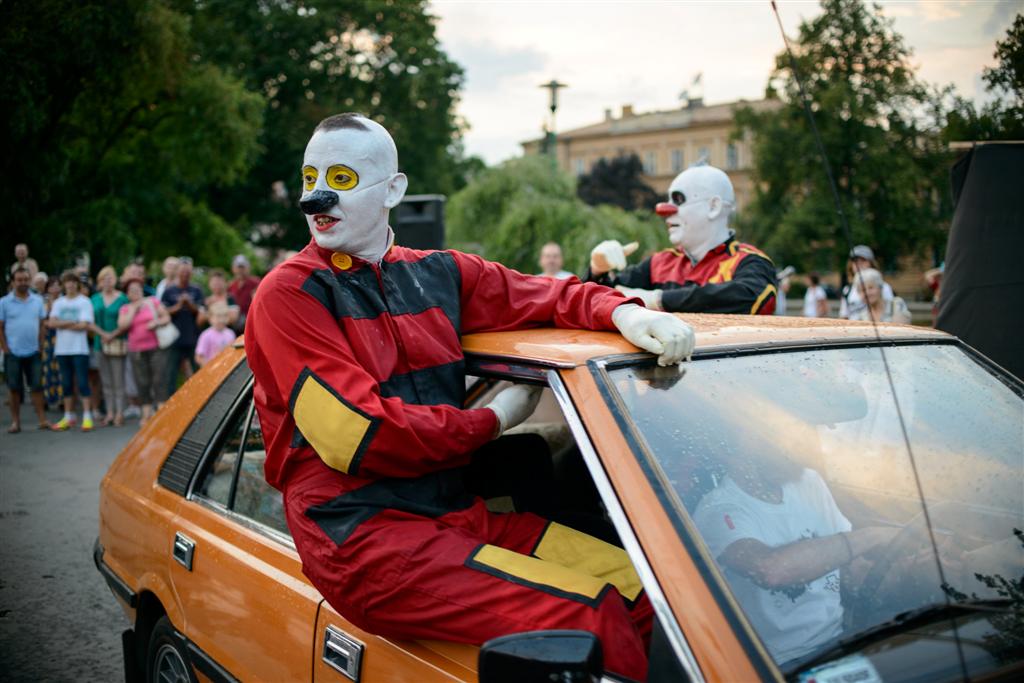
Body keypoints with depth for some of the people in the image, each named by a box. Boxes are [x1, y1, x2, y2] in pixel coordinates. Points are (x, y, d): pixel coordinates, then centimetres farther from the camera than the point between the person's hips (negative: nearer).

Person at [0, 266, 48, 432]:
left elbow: (42, 325, 8)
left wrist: (40, 346, 1)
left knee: (37, 386, 3)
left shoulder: (38, 300, 5)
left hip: (33, 352, 1)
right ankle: (15, 422, 12)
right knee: (15, 388, 5)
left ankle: (42, 420, 6)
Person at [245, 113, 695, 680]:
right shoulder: (288, 294, -6)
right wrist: (493, 420, -6)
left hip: (460, 513, 6)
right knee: (590, 620, -22)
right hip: (359, 536, -6)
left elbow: (550, 296, 14)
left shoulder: (435, 273, 12)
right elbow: (359, 436, -15)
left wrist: (623, 312, -8)